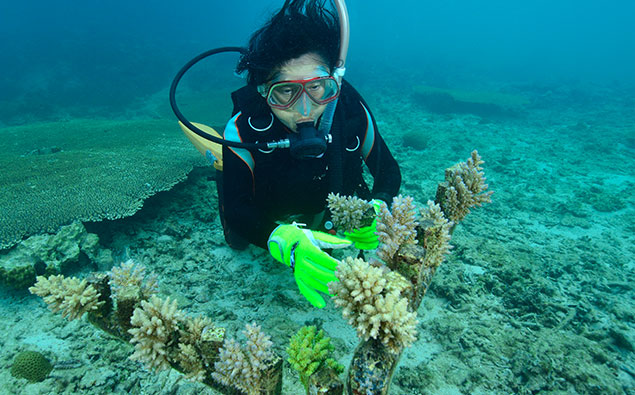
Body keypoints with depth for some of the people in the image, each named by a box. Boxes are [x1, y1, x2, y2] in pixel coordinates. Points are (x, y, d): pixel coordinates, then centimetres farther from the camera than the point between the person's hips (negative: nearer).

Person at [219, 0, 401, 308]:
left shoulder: (352, 110, -30)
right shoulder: (244, 128, -36)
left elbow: (389, 172, -16)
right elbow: (236, 210, -36)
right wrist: (288, 244, -55)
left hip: (332, 215, 2)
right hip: (272, 220, -1)